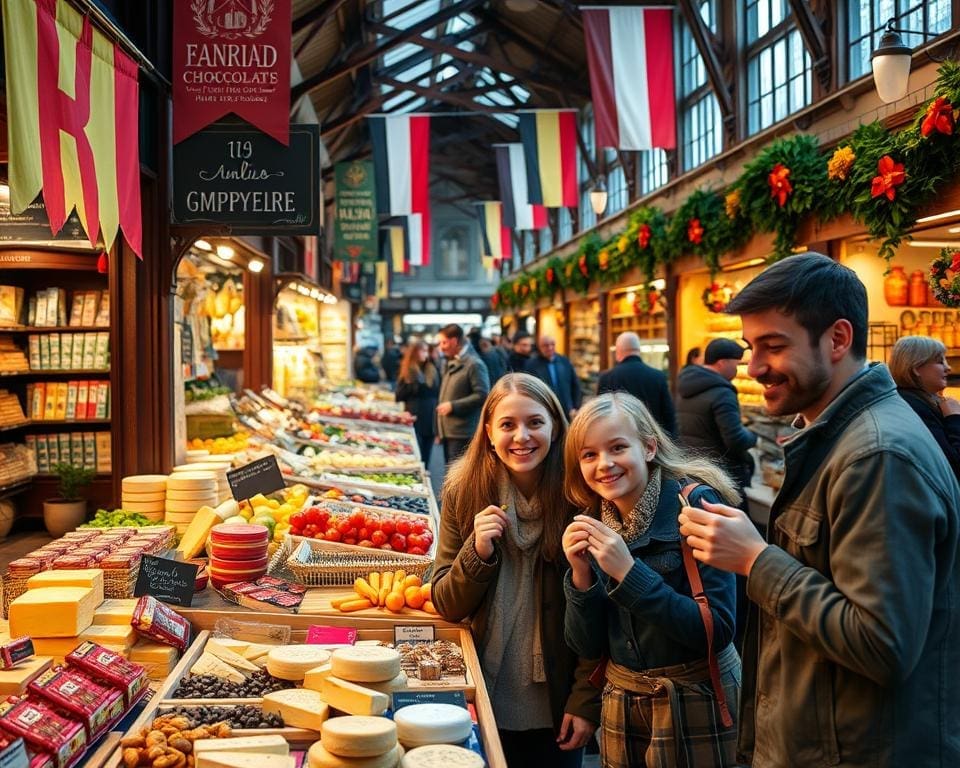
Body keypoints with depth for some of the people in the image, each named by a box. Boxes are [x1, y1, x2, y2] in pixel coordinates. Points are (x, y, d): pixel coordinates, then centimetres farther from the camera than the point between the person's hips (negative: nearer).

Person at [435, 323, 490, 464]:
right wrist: (439, 431, 18)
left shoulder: (474, 364, -11)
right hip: (448, 431, 9)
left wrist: (453, 406, -18)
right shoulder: (450, 364, 17)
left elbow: (482, 395, -18)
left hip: (462, 433, -9)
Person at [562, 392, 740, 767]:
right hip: (621, 705, 5)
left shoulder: (695, 504, -18)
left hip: (696, 702, -5)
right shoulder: (591, 522, -2)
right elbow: (587, 645, -1)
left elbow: (718, 630, -23)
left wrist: (629, 572, -28)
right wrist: (581, 574, -17)